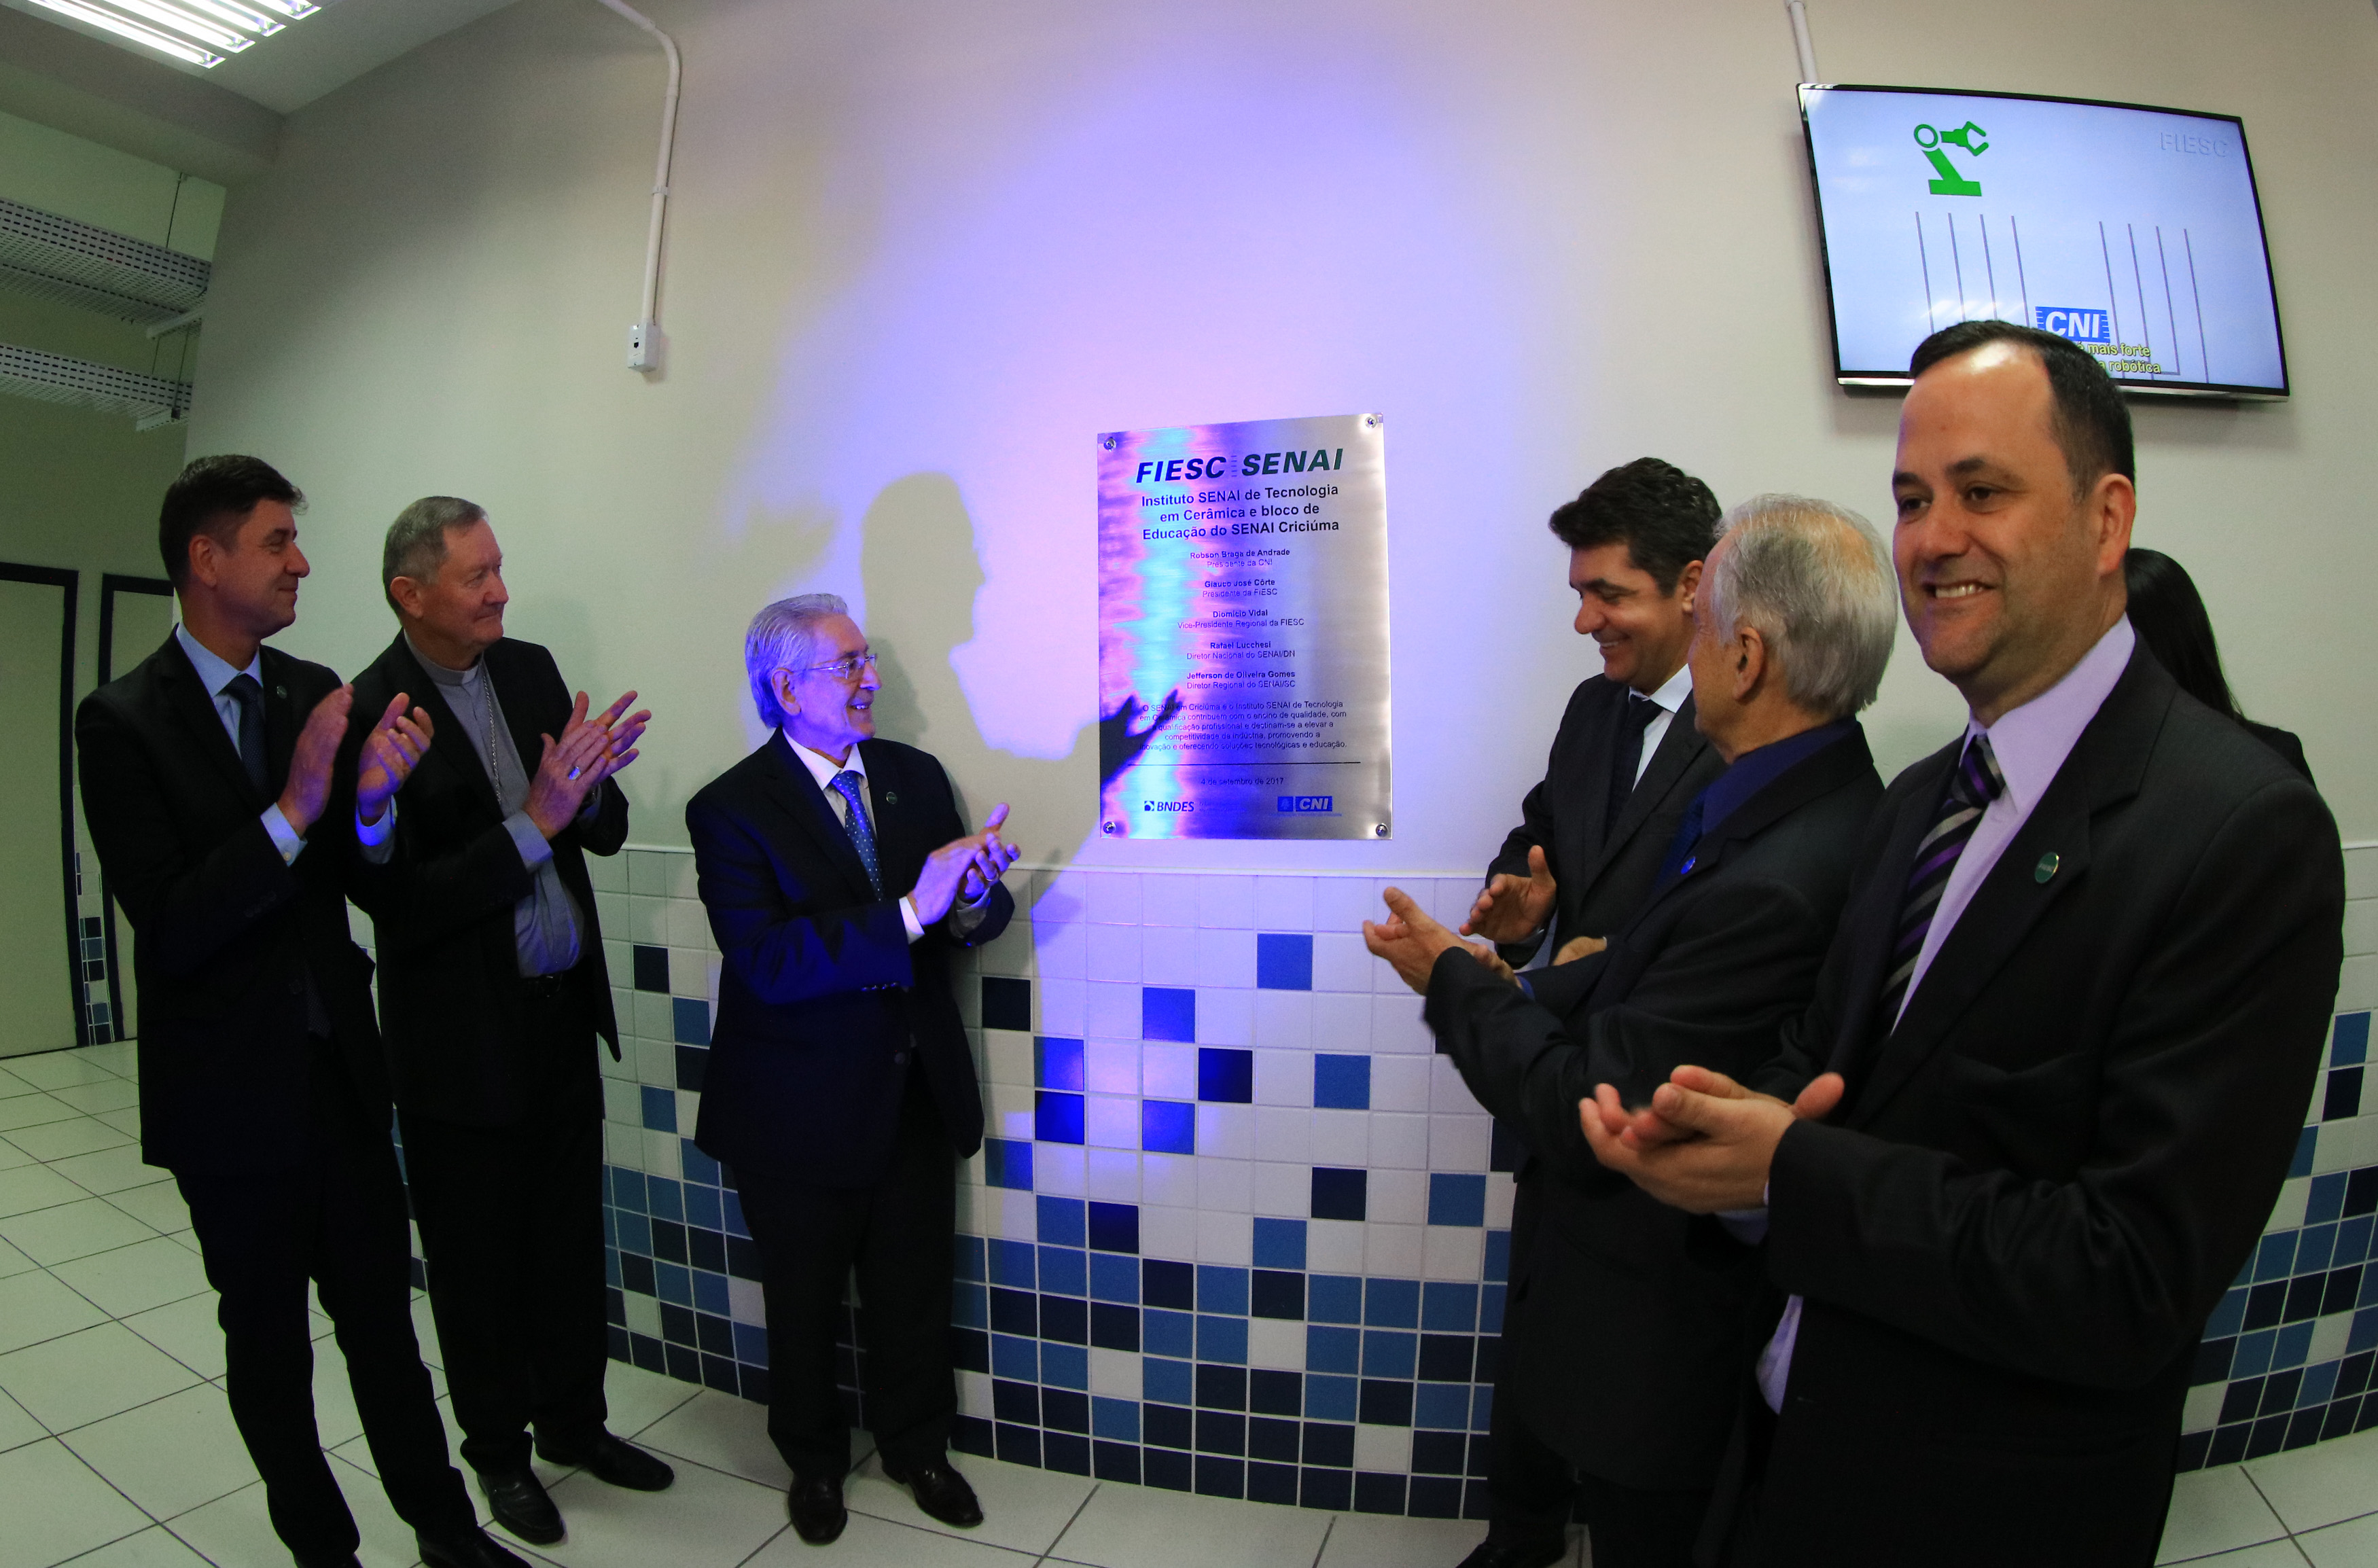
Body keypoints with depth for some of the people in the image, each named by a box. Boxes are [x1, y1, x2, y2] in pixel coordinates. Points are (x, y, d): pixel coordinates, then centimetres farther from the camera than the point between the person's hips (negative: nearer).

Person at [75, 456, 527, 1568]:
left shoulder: (315, 691, 1)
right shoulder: (125, 720, -12)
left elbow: (369, 883, 2)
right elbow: (169, 926, -18)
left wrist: (373, 801, -18)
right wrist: (296, 807, -28)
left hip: (340, 1068, 4)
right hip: (231, 1090, -3)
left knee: (382, 1312, 15)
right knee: (268, 1340, 16)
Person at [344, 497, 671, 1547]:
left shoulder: (530, 669, 2)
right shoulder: (369, 712, -15)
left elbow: (605, 831, 6)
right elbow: (401, 901, -20)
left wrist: (591, 786, -16)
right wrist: (536, 821, -26)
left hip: (564, 1009, 5)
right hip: (461, 1036, -5)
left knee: (570, 1235, 18)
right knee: (477, 1254, 15)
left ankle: (574, 1421, 39)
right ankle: (499, 1451, 38)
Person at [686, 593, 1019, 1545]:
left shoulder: (915, 776, 0)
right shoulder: (731, 809, -15)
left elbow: (979, 915, 1)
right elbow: (767, 961, -27)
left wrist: (975, 901, -23)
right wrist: (910, 913, -34)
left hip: (917, 1097, 4)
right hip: (804, 1114, -3)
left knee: (913, 1296, 20)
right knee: (804, 1305, 20)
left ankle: (917, 1449, 47)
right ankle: (814, 1461, 48)